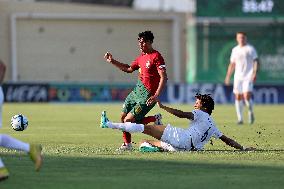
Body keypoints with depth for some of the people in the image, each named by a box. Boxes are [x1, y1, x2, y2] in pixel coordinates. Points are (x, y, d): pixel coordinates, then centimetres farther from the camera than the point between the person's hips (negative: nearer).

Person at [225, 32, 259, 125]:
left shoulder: (250, 49, 0)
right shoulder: (235, 50, 14)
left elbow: (256, 61, -6)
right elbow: (232, 64, 20)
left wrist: (255, 73, -19)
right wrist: (228, 76, 14)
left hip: (248, 77, -4)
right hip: (238, 77, 5)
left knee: (247, 96, -15)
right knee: (238, 97, -2)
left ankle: (251, 113, 11)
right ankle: (240, 119, 3)